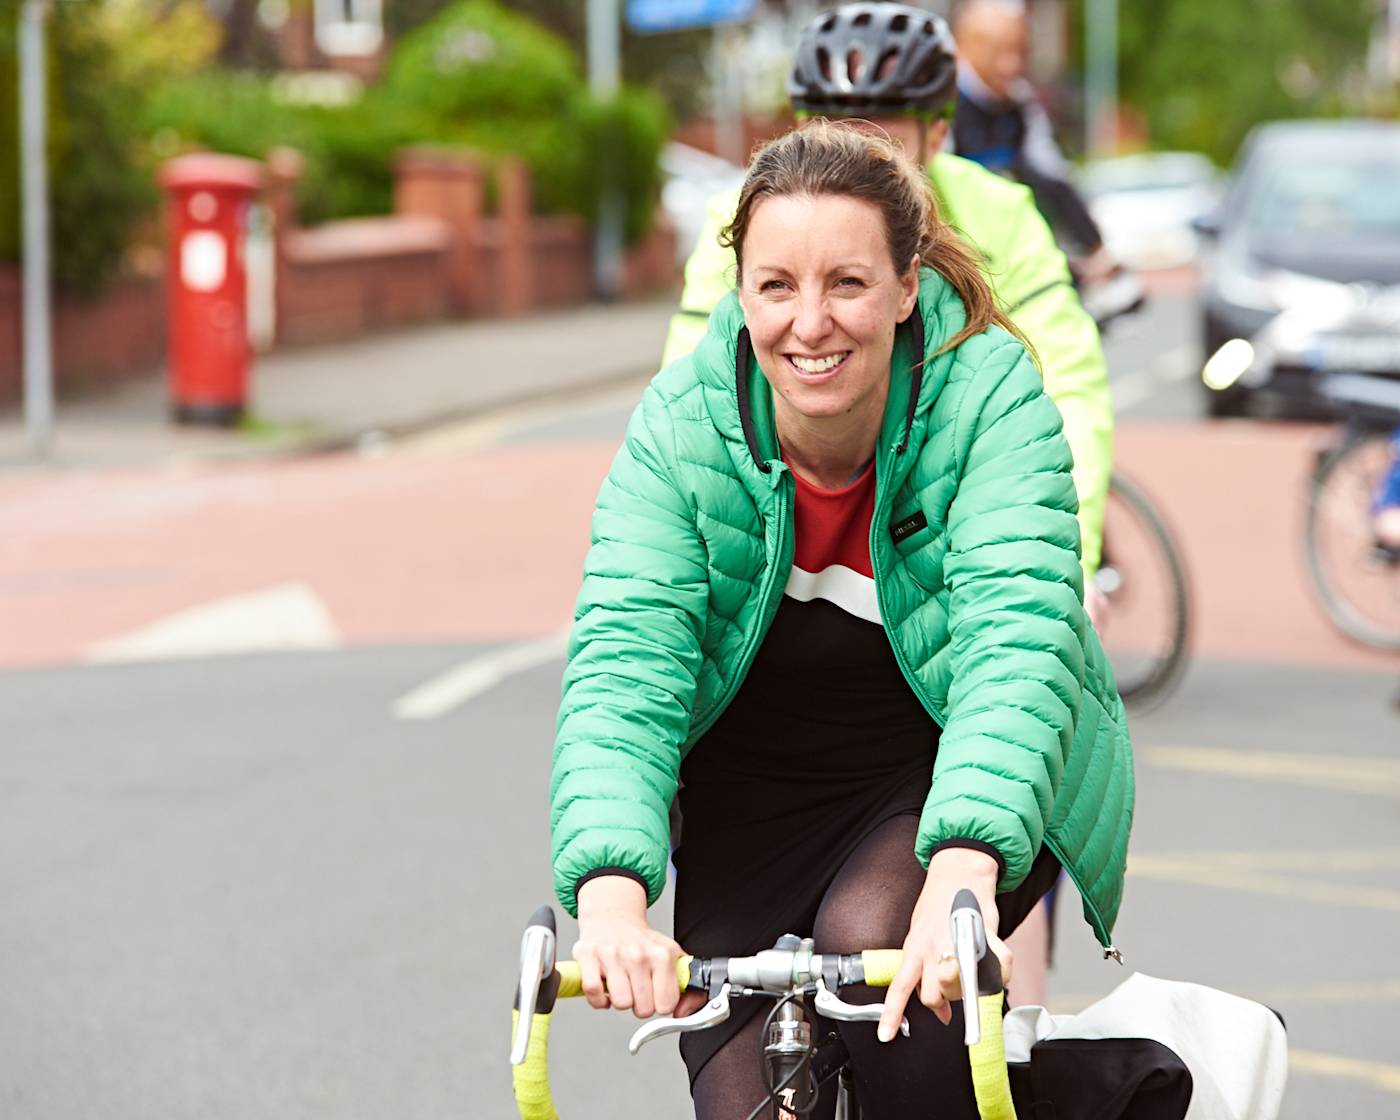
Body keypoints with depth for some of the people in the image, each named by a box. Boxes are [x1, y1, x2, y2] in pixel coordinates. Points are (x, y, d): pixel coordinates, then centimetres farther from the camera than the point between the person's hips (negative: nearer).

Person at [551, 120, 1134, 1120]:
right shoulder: (681, 426, -17)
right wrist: (611, 889, -45)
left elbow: (1017, 637, -35)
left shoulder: (988, 393, -22)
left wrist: (961, 870, -52)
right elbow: (624, 664, -27)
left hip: (968, 783, -2)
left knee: (869, 937, -30)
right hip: (757, 796, 2)